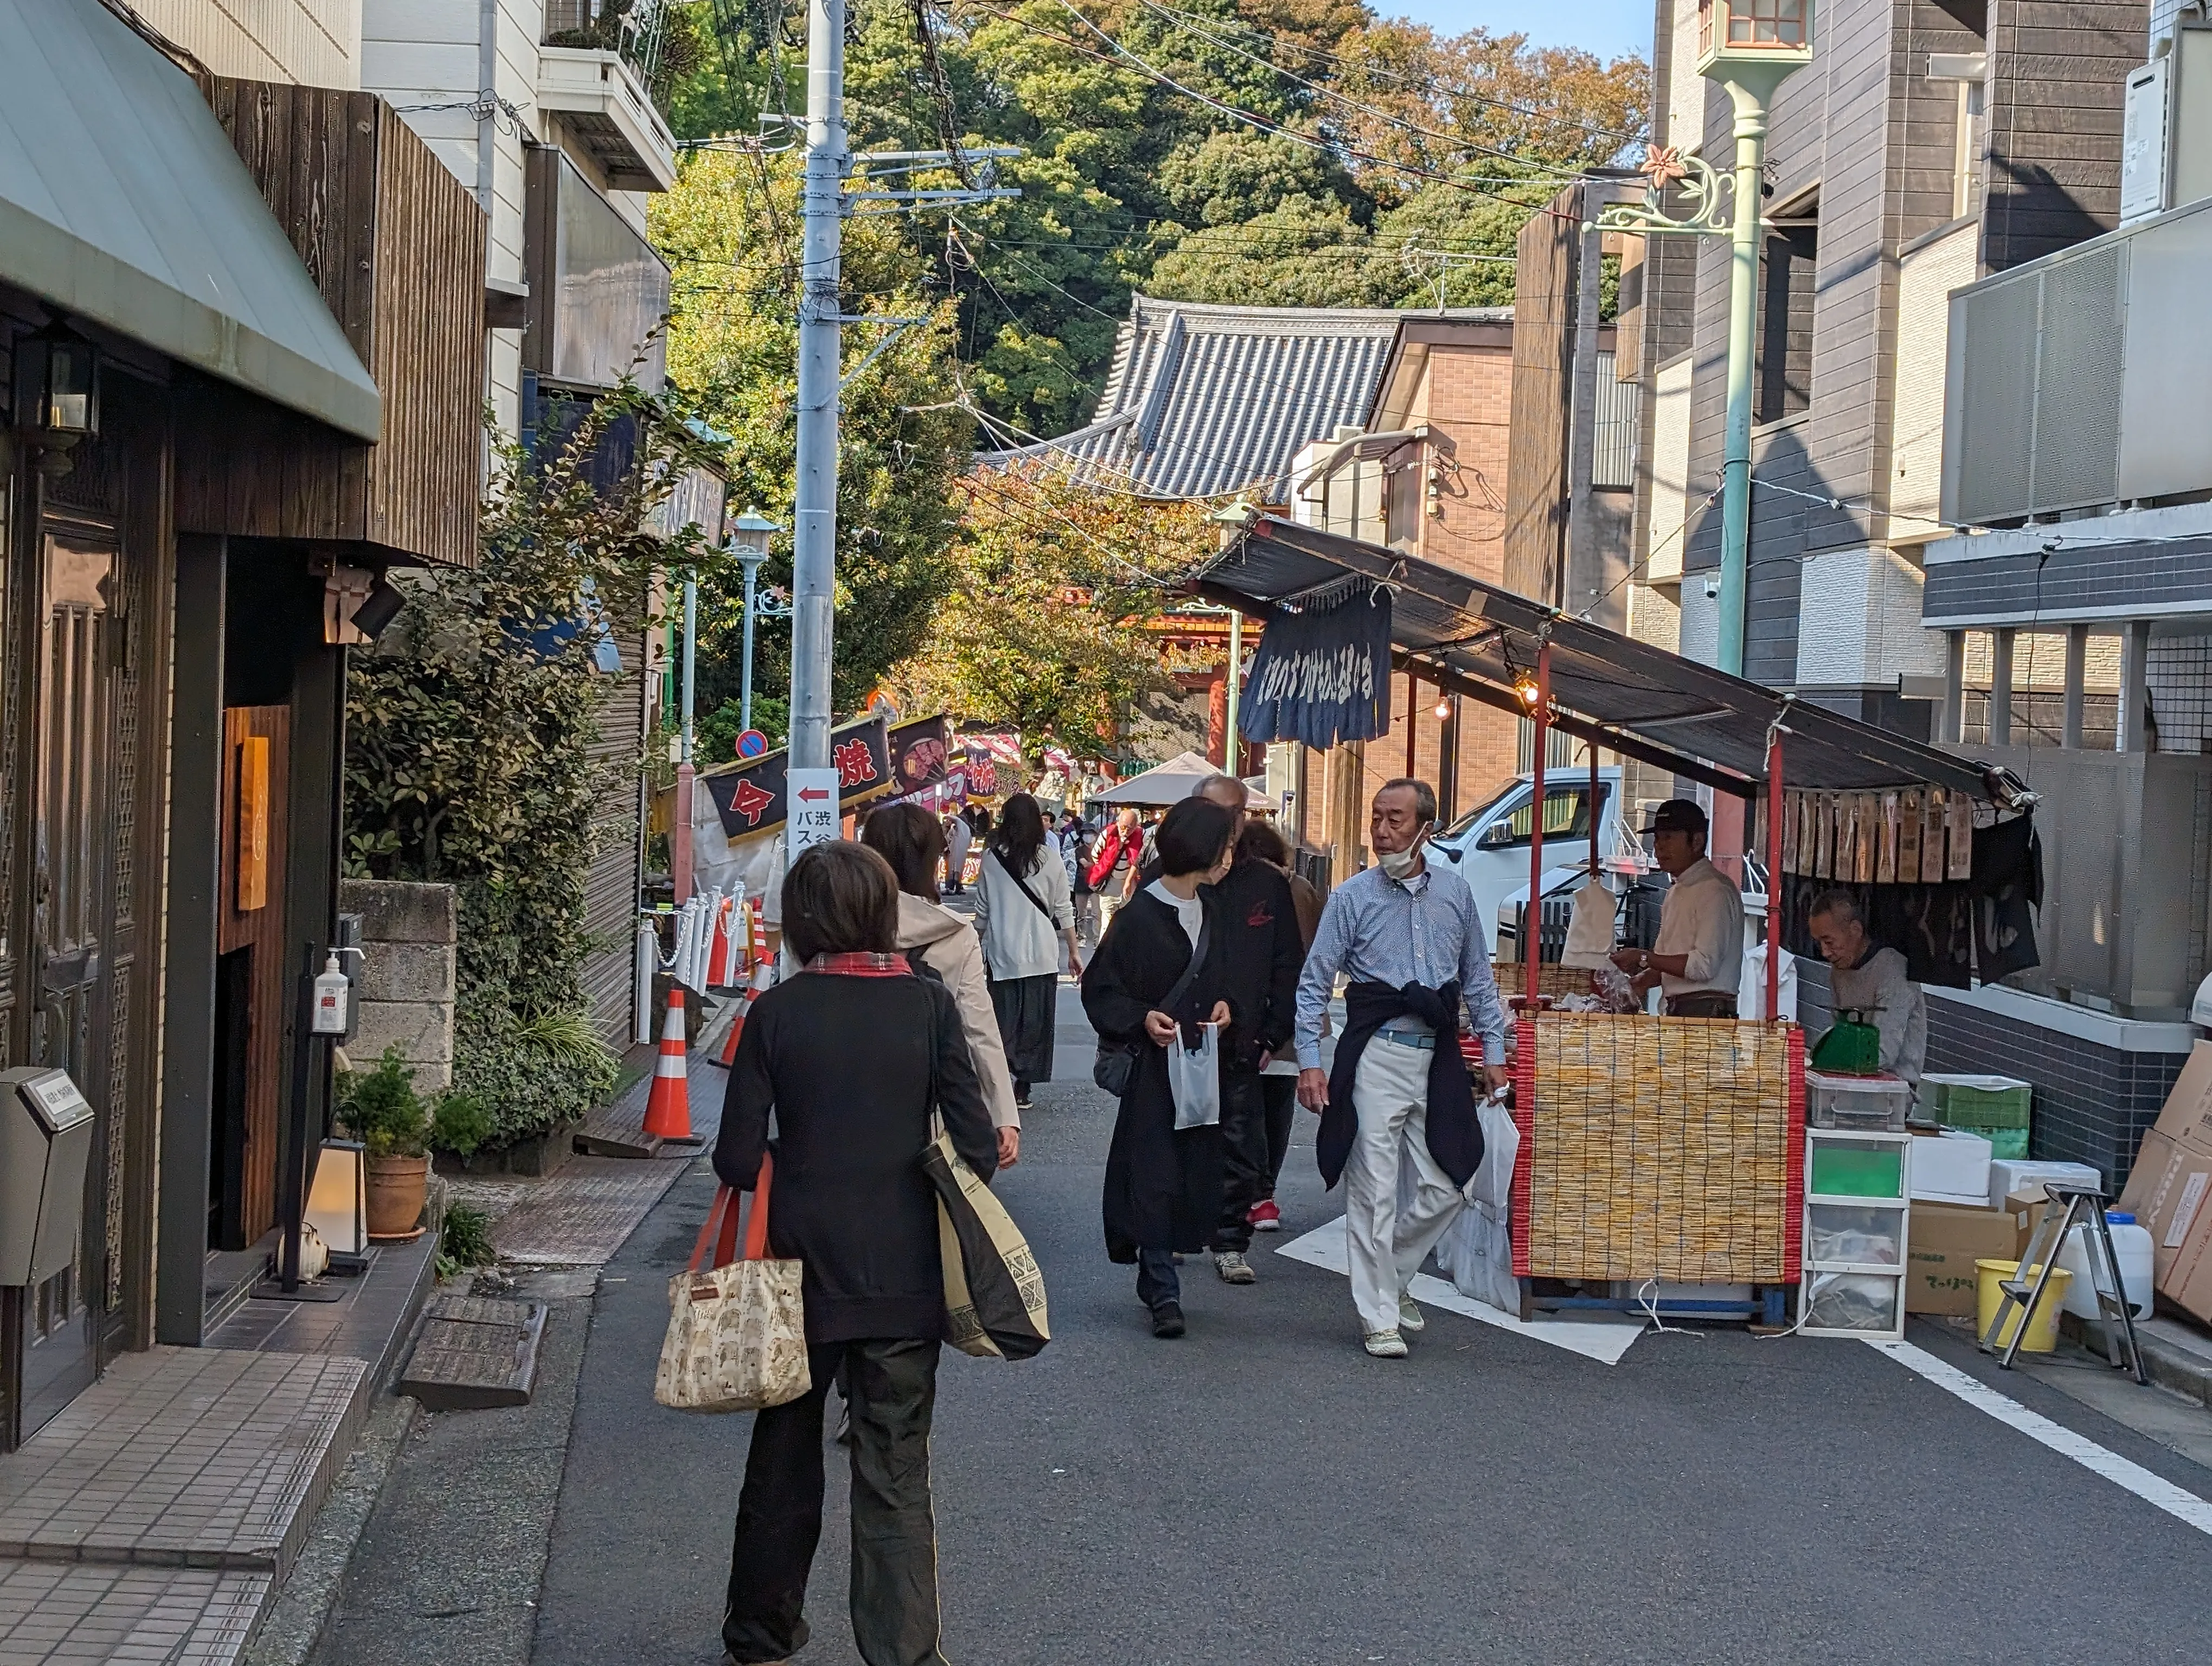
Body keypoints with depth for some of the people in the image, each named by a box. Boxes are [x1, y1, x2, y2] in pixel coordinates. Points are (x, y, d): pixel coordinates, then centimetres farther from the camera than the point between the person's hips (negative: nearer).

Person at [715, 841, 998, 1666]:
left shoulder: (777, 1012, -7)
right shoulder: (928, 1004, -7)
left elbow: (737, 1160, -7)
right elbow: (976, 1147, -8)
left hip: (802, 1269, 1)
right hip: (904, 1278, -1)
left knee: (785, 1453, 18)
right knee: (896, 1475, 5)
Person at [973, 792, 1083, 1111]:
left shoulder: (991, 859, -3)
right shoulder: (1050, 861, -3)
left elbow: (982, 911, 3)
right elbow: (1064, 912, 2)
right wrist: (1074, 951, 11)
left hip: (1002, 954, 0)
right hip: (1042, 955, 0)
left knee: (1003, 1023, 4)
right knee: (1035, 1024, 9)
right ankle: (1023, 1088, 9)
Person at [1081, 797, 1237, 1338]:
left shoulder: (1211, 913, 11)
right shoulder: (1139, 917, -11)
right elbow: (1100, 990, -7)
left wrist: (1223, 1005, 4)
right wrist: (1142, 1018, -23)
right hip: (1152, 1066, -7)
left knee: (1196, 1170, 7)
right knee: (1153, 1176, -8)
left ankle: (1156, 1278, 23)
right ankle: (1164, 1293, -5)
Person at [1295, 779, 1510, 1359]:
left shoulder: (1454, 892, 8)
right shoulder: (1352, 897, -1)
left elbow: (1477, 978, 16)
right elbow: (1314, 985, 0)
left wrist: (1493, 1049, 11)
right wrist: (1309, 1061, -8)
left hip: (1438, 1058, 4)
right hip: (1377, 1056, -4)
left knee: (1444, 1189, 6)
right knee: (1375, 1190, -3)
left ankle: (1389, 1279, 29)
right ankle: (1380, 1319, 5)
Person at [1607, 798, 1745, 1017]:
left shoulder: (1716, 892, -10)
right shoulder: (1677, 891, 21)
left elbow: (1704, 966, -18)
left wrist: (1643, 958, -13)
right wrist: (1639, 982, 6)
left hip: (1706, 1012, -8)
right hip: (1677, 1011, 8)